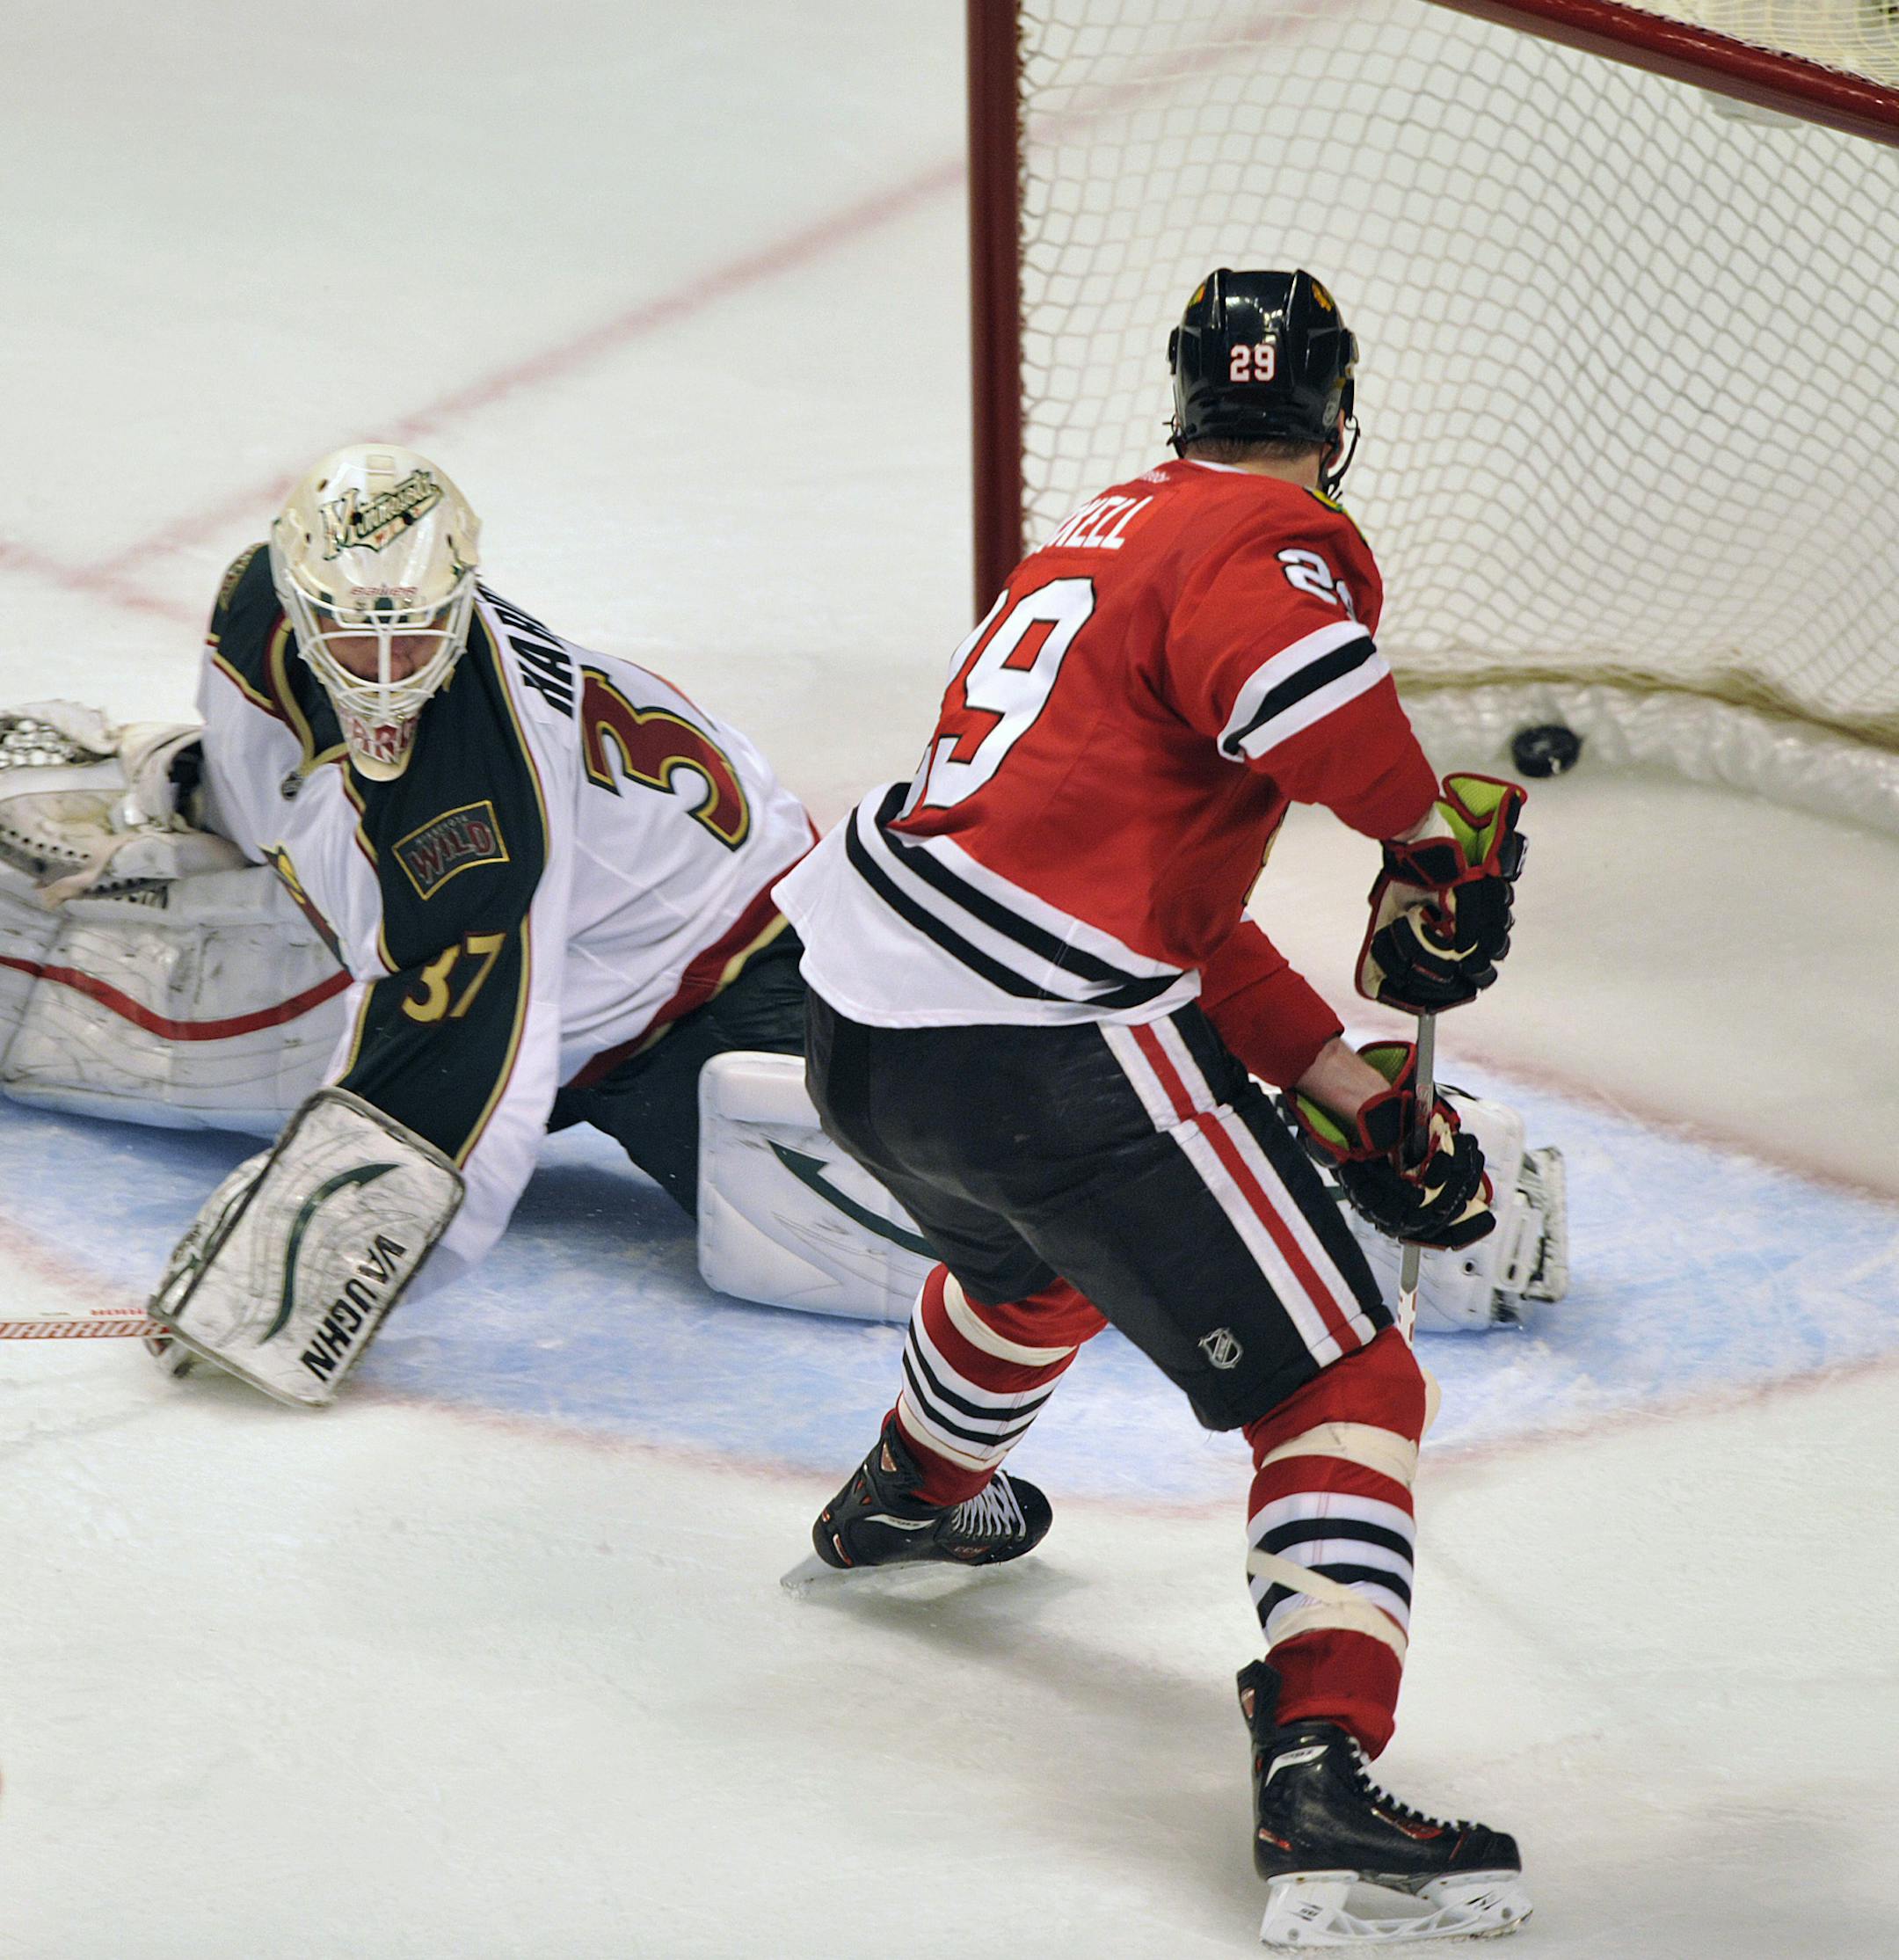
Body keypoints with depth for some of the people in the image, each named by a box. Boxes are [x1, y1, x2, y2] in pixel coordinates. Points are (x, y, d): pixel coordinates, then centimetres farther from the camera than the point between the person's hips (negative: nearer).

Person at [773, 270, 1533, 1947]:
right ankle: (1322, 1777, -18)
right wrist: (1440, 831, -19)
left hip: (865, 1021, 9)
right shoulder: (1276, 537, -4)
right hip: (1045, 1054, -9)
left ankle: (908, 1493, 64)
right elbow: (1289, 674, -32)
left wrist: (1347, 1088, 20)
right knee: (1340, 1383, -4)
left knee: (1036, 1252, 40)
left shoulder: (1114, 530, 23)